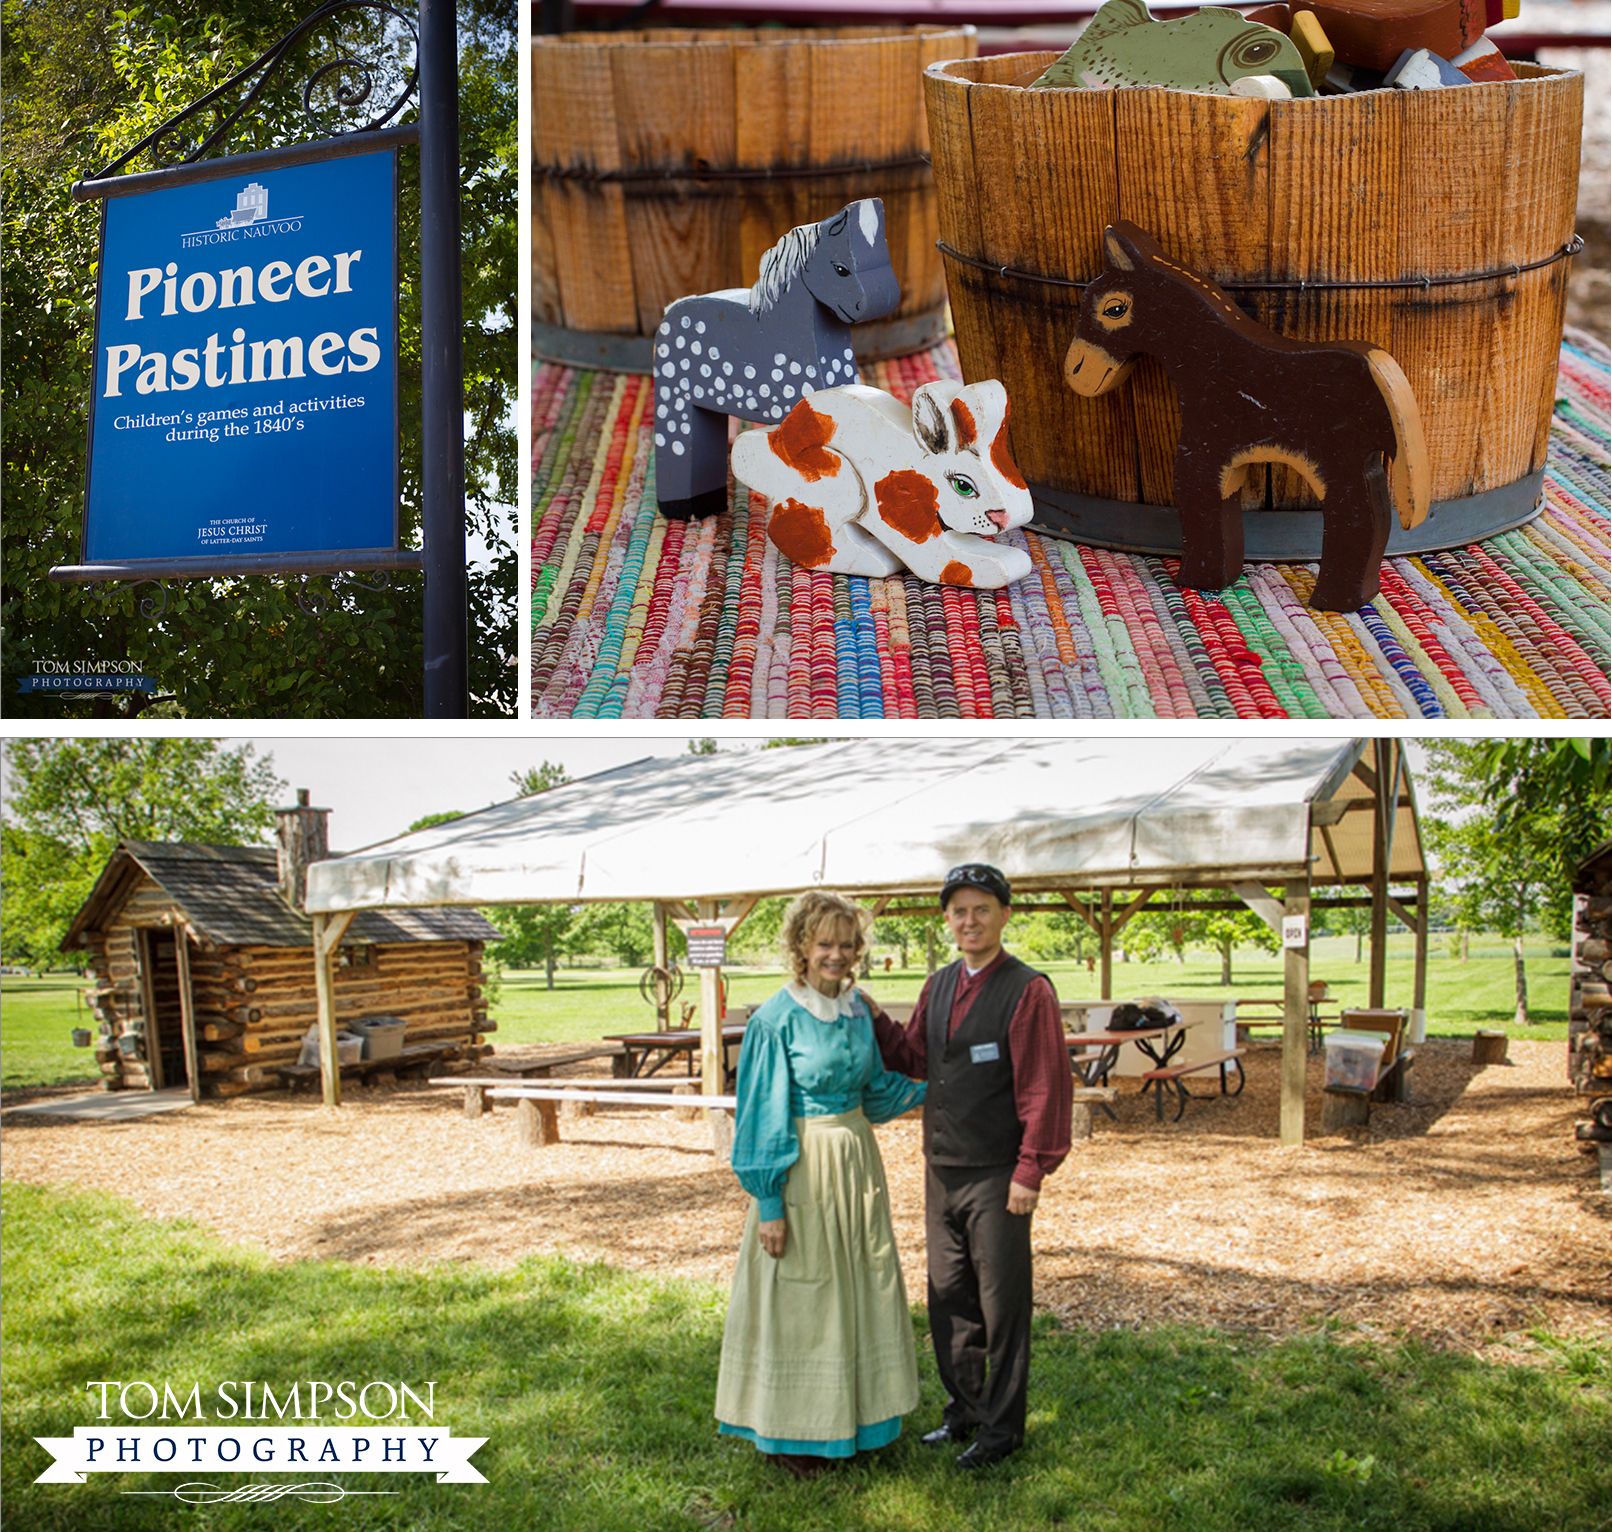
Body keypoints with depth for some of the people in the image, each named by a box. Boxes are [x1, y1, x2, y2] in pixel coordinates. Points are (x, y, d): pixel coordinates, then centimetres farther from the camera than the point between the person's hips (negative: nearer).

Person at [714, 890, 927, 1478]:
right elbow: (763, 1115, -13)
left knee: (858, 1290, 14)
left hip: (857, 1162, 7)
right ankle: (790, 1434, 19)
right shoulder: (777, 1019, -15)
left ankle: (849, 1415, 31)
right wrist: (769, 1203, -14)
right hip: (802, 1167, -7)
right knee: (799, 1297, 4)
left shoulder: (857, 1008, 4)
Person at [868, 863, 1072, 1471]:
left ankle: (1002, 1427, 18)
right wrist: (874, 1019, 1)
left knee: (1002, 1303, 5)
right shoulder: (939, 987, 9)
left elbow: (1046, 1087, -14)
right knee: (948, 1297, 16)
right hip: (942, 1171, 7)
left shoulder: (1027, 990, -12)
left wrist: (1030, 1171, -16)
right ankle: (963, 1410, 31)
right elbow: (914, 1058, 16)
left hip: (996, 1178, -7)